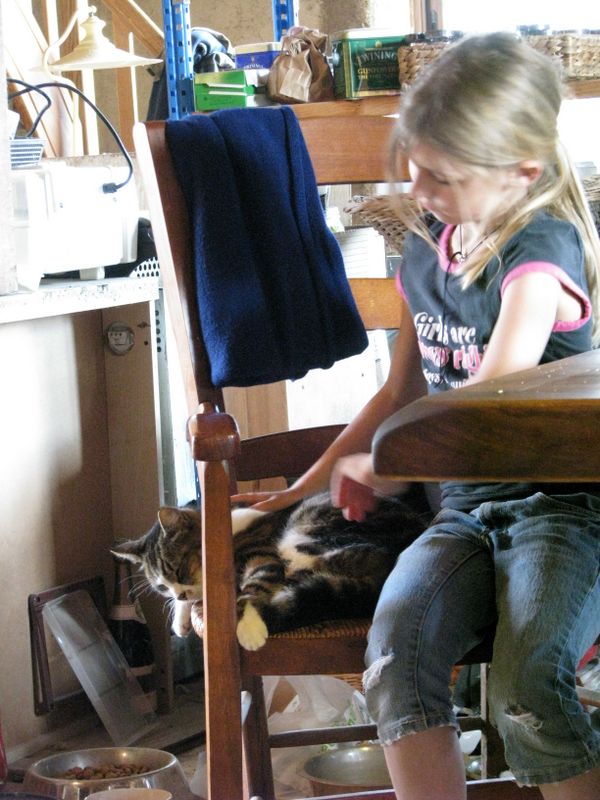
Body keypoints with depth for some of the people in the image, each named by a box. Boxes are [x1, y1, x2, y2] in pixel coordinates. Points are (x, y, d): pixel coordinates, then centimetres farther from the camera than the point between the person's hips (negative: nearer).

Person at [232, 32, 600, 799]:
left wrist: (371, 468, -5)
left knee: (527, 688, -31)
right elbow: (400, 393, 26)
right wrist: (307, 483, 26)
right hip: (464, 506, 6)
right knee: (396, 646, -26)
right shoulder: (425, 250, 13)